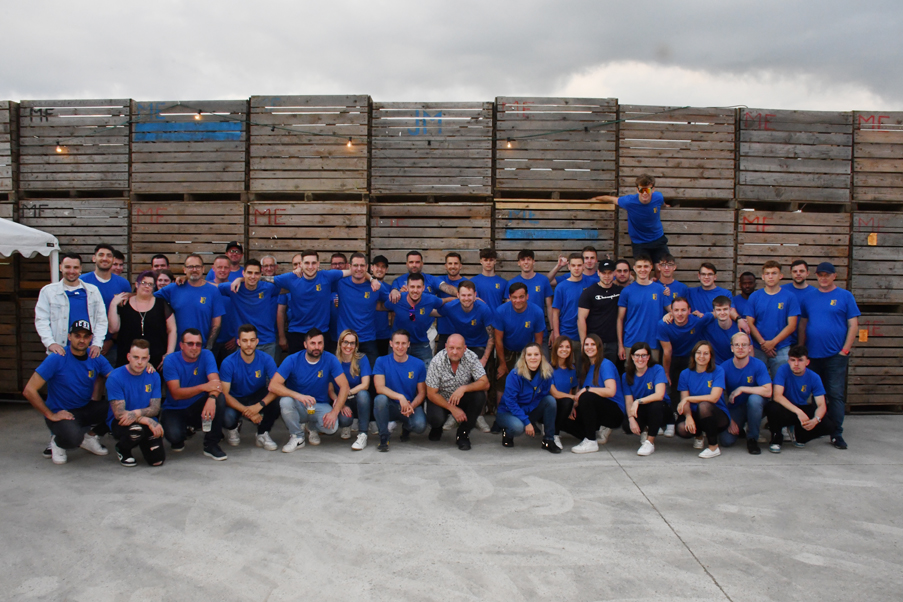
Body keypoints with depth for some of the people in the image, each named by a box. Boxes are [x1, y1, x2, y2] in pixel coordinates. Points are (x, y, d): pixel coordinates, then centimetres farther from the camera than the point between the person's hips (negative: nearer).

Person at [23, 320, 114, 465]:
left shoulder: (97, 359, -3)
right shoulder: (56, 359, -15)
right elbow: (29, 390, -16)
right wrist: (51, 415, -15)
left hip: (87, 409, 5)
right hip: (61, 413, -4)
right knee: (72, 437, -36)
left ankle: (90, 436, 5)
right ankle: (57, 441, 3)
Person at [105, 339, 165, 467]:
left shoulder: (153, 377, 0)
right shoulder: (115, 377, -13)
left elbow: (155, 408, -3)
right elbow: (119, 413, -17)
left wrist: (137, 413, -25)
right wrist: (148, 421, -27)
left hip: (146, 421, 3)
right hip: (121, 422, -3)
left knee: (157, 460, -14)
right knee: (136, 430, -39)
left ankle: (142, 442, 22)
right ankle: (122, 449, -1)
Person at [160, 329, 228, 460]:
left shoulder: (206, 355, -8)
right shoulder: (171, 360, -13)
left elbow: (215, 382, -22)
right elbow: (176, 393, -21)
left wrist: (212, 398, -46)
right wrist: (203, 387, -37)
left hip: (198, 407, 2)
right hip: (175, 410, -2)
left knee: (220, 398, -29)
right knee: (174, 435, -32)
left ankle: (211, 444, -15)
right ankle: (178, 439, 10)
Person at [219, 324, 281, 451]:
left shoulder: (266, 359, -15)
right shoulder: (228, 363, -18)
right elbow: (224, 394, -20)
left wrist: (259, 405, -38)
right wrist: (247, 411, -33)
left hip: (259, 397, 1)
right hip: (236, 401, -1)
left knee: (275, 403, -32)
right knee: (228, 417, -34)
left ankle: (262, 434, -3)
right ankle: (232, 428, 8)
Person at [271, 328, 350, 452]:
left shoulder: (330, 360, -11)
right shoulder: (292, 360, -13)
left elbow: (344, 386, -13)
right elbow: (273, 386, -22)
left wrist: (334, 412, -25)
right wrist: (298, 396, -37)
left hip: (320, 405, 1)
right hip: (298, 406, 0)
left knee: (332, 427, -29)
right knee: (285, 401, -34)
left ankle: (312, 427, 10)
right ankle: (297, 437, -8)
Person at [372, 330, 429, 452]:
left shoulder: (418, 365, -1)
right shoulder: (382, 362, -5)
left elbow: (422, 392, 1)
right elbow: (379, 387, -15)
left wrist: (411, 406, -20)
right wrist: (400, 397, -30)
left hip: (411, 406, 1)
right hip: (390, 406, -1)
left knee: (420, 425, -29)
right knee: (380, 399, -34)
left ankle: (406, 427, 13)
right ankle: (383, 438, -13)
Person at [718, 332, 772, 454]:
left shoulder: (758, 365, -13)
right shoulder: (724, 367, -11)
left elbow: (767, 391, -25)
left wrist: (741, 389, -27)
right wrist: (729, 420, -12)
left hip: (753, 407, -1)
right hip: (733, 409, 1)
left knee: (755, 398, -36)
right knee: (726, 440, -22)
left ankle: (752, 439, -14)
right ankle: (740, 428, 18)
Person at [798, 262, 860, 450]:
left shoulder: (845, 296, 1)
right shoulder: (809, 298, 10)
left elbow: (853, 325, -1)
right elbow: (803, 325, 12)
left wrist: (845, 350, -8)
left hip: (836, 355, -3)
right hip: (813, 355, 4)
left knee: (835, 394, -5)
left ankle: (836, 434, 0)